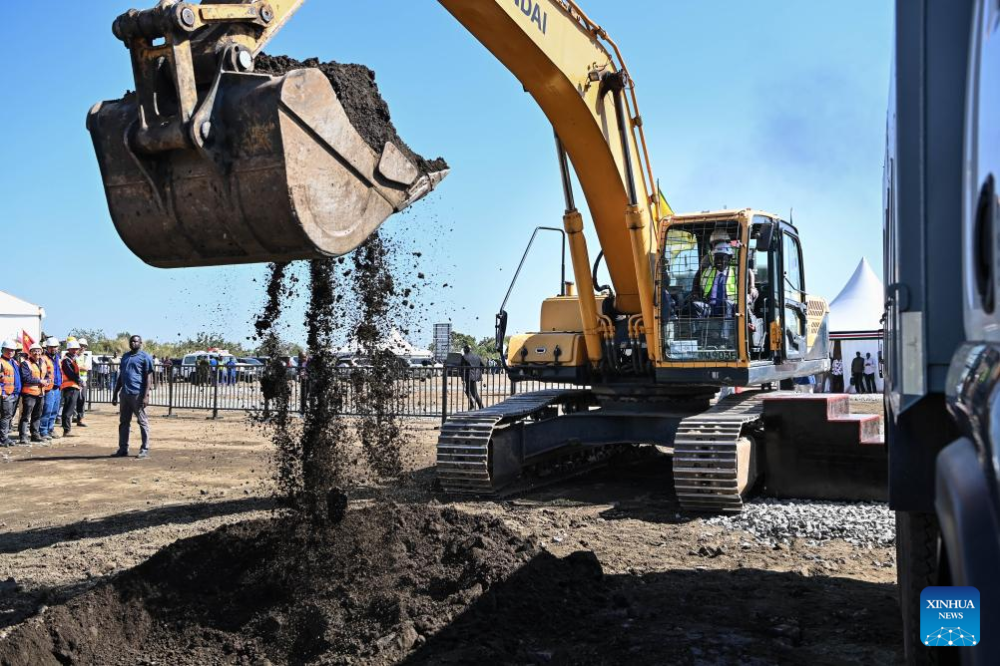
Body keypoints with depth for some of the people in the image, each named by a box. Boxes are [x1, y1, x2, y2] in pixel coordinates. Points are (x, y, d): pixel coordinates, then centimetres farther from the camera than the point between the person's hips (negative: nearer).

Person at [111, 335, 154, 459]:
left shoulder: (145, 357, -2)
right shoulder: (125, 356, 18)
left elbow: (148, 377, -8)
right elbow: (121, 376, 22)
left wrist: (146, 395, -17)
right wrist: (115, 394, 17)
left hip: (138, 394, -7)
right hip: (125, 393, 7)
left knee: (142, 421, -2)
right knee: (123, 422, 9)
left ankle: (145, 449, 2)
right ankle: (123, 449, 15)